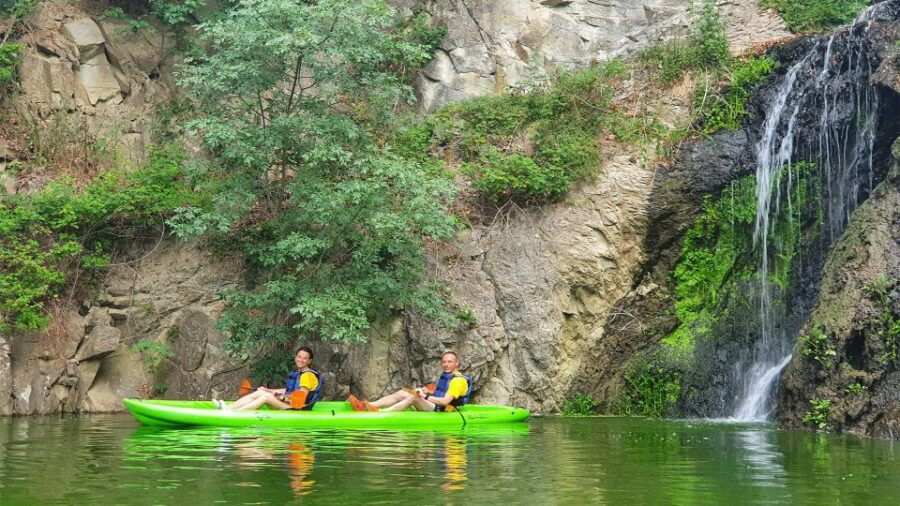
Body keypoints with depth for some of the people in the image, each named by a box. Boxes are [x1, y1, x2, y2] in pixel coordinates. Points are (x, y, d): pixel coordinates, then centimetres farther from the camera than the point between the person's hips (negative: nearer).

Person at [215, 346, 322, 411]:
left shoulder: (308, 375, -9)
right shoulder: (296, 373, 21)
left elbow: (302, 396, -17)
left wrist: (282, 396, -14)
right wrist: (268, 390, 21)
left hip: (296, 409, -9)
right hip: (287, 404, 9)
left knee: (267, 396, -26)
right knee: (260, 392, -4)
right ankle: (229, 408, -17)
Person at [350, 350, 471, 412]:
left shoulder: (459, 380, -11)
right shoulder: (444, 376, 20)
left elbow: (445, 401, -21)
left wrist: (426, 396, -18)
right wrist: (428, 392, 11)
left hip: (443, 411, -9)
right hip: (433, 406, 9)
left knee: (413, 397, -31)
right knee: (402, 393, -4)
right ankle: (367, 406, -19)